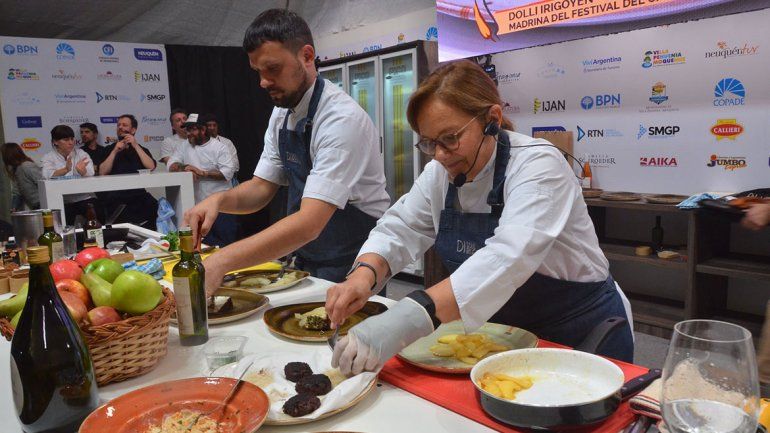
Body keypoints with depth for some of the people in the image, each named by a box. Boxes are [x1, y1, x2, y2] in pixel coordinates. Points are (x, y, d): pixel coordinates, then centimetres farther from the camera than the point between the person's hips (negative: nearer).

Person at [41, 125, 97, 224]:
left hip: (85, 198, 1)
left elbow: (90, 176, -7)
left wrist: (82, 170, -30)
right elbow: (48, 176, -14)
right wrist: (65, 169, -33)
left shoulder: (81, 154, 9)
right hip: (62, 202, -1)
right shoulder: (48, 158, 6)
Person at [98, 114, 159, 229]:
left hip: (137, 193, 0)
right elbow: (102, 172, -1)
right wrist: (115, 151, -5)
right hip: (114, 194, 0)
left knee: (152, 205, -27)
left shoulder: (141, 149, 18)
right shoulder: (109, 149, 16)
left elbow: (151, 167, -4)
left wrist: (136, 146, -5)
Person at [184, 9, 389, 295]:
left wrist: (221, 262, -39)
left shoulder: (342, 119, -25)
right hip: (304, 258, 7)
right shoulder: (281, 113, 1)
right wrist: (219, 200, -17)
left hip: (351, 266, -6)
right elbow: (262, 188, 5)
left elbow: (309, 223, -33)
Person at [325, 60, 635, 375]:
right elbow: (399, 230, -6)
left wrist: (408, 319, -50)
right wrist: (364, 274, -29)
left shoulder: (538, 165, -24)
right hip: (502, 331, 5)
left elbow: (509, 257, -39)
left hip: (581, 335, -5)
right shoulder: (440, 173, -4)